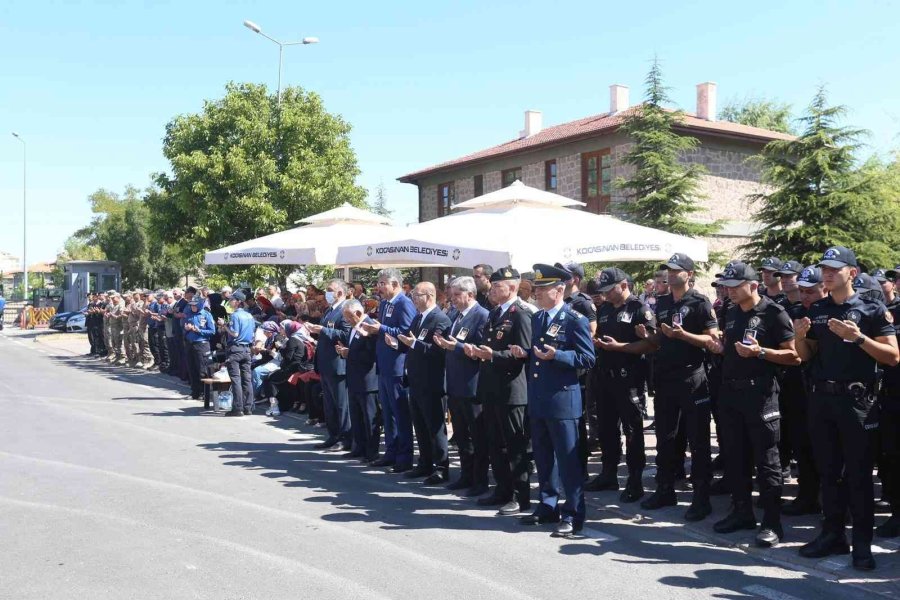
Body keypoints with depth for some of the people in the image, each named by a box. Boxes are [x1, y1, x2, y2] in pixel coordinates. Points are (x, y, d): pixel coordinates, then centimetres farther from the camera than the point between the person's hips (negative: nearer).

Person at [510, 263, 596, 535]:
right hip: (537, 399, 8)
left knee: (568, 458, -1)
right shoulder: (537, 318, 14)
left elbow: (588, 358, -13)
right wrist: (525, 352, 4)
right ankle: (548, 506, 29)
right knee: (543, 457, 16)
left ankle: (573, 514, 8)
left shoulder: (575, 320, -10)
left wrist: (556, 355, -25)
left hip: (562, 399, -8)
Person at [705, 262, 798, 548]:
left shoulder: (774, 313, -9)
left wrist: (760, 351, -23)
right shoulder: (731, 313, 13)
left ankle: (772, 522, 4)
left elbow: (794, 356, -12)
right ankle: (742, 512, 24)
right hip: (730, 391, 7)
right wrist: (720, 348, 5)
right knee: (735, 456, 12)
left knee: (766, 459, -2)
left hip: (760, 393, -7)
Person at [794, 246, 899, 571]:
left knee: (859, 473, 0)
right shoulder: (816, 311, 11)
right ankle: (832, 534, 21)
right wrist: (800, 336, -5)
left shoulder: (872, 310, -4)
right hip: (822, 398, 5)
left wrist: (858, 337, -21)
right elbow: (807, 356, 16)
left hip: (857, 399, -5)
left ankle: (862, 543, 9)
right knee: (828, 471, 11)